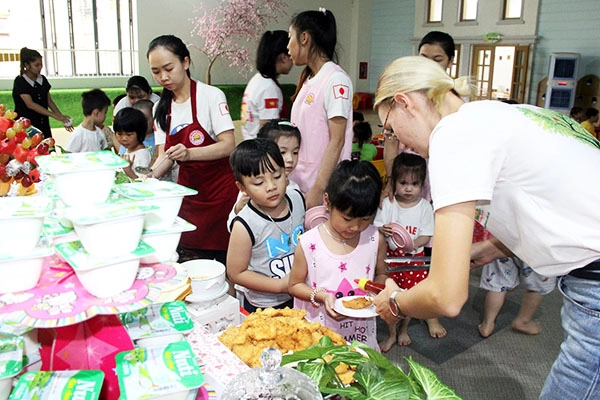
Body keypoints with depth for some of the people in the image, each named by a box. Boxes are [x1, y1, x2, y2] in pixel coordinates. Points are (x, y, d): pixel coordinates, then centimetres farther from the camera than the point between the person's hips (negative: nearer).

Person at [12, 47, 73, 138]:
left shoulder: (42, 79, 9)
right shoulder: (20, 82, -9)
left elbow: (49, 101, 13)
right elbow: (30, 104, -19)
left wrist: (62, 117, 0)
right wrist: (55, 116, -25)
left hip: (43, 126, 6)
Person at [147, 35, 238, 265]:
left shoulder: (211, 95, -9)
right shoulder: (161, 109, 7)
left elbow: (228, 145, -17)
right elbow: (164, 156, 4)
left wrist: (190, 153, -32)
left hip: (221, 190, -4)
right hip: (188, 191, 5)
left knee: (225, 259, -6)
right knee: (189, 258, 2)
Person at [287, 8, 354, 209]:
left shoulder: (335, 79, -12)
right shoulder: (308, 79, 11)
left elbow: (337, 141, -16)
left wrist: (318, 189, -19)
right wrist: (287, 177, 11)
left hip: (321, 186, -7)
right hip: (298, 183, 7)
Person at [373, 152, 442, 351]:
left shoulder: (424, 207, -6)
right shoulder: (387, 204, -5)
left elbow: (426, 236, -7)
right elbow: (376, 226, -2)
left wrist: (412, 244, -25)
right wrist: (383, 230, -25)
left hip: (413, 257, 0)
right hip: (389, 255, 0)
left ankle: (403, 330, 37)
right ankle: (391, 333, 26)